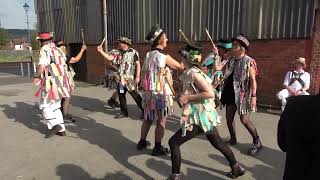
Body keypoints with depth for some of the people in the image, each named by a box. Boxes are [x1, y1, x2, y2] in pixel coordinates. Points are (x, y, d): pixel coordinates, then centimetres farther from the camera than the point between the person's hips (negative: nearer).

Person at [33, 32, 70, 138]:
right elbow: (64, 66, 17)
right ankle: (61, 129, 14)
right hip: (61, 81, 8)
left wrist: (36, 76, -5)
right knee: (55, 106, 15)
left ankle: (54, 125, -8)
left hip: (50, 82, -8)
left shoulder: (45, 50, -8)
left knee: (45, 105, 5)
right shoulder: (58, 50, 16)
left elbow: (42, 66, -19)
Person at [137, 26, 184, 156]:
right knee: (161, 121, 5)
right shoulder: (165, 57, -14)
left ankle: (142, 142, 31)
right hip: (161, 93, -7)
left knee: (148, 119, 19)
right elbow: (181, 67, -4)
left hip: (148, 92, 7)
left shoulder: (148, 55, 6)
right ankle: (157, 148, 14)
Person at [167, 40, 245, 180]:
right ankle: (236, 168, 39)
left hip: (200, 117, -9)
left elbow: (210, 93, -26)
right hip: (206, 115, 10)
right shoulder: (192, 72, 7)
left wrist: (188, 98, -21)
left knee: (173, 142, -1)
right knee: (217, 143, 24)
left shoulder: (193, 73, -19)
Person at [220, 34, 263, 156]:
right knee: (229, 117, 10)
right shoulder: (231, 61, 8)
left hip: (242, 94, -7)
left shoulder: (249, 62, -11)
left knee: (244, 120, -6)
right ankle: (233, 139, 30)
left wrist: (254, 96, -18)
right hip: (231, 93, 7)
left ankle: (257, 143, 12)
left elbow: (253, 80, -13)